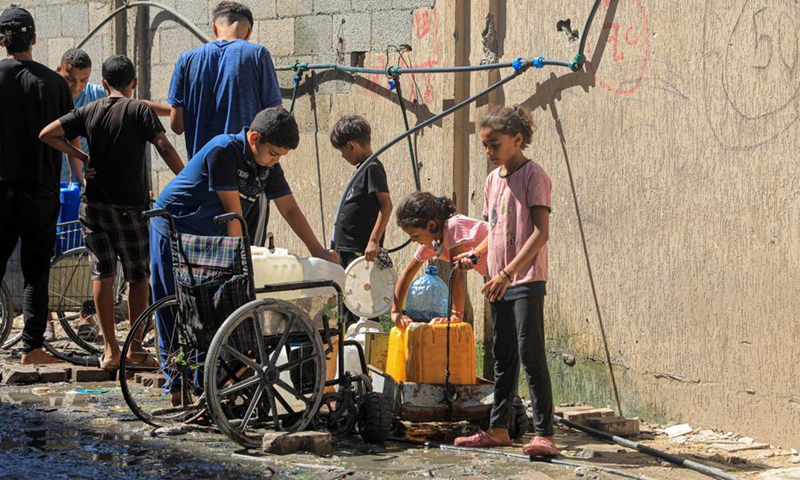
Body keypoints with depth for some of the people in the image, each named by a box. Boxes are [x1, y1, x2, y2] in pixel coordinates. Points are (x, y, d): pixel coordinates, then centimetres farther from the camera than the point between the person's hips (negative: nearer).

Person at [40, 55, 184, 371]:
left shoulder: (89, 111, 6)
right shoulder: (140, 110, -3)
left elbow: (47, 134, 0)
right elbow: (164, 146, -15)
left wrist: (81, 157, 7)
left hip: (93, 204, 3)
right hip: (130, 205, -3)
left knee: (102, 274, 4)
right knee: (138, 276, 10)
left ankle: (110, 350, -1)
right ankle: (136, 347, 12)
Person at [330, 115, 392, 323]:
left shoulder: (372, 168, -13)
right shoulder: (362, 169, 16)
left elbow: (386, 205, -21)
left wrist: (374, 241, -27)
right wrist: (337, 248, 24)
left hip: (362, 251, -10)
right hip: (348, 250, 10)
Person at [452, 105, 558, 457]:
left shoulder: (533, 176, -10)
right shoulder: (493, 180, 14)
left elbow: (540, 232, -16)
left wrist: (508, 272, -22)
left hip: (527, 281, -8)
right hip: (500, 283, 8)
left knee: (531, 355, -13)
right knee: (503, 356, 14)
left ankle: (543, 434, -14)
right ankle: (498, 429, 21)